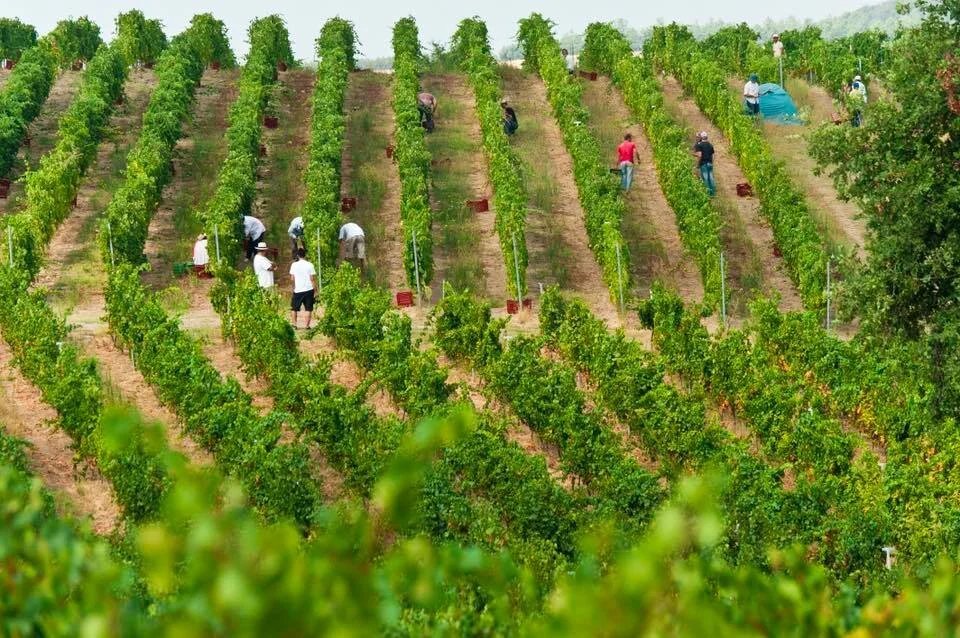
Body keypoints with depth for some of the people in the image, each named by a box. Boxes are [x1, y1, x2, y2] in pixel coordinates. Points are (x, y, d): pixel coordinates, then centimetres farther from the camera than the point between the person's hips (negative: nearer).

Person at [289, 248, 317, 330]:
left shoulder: (294, 265, -3)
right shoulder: (310, 265, -4)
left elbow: (292, 278, -1)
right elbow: (312, 278, -3)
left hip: (298, 290, 0)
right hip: (308, 289, 0)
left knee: (294, 308, 13)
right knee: (308, 309, 5)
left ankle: (295, 324, 9)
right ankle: (307, 325, 3)